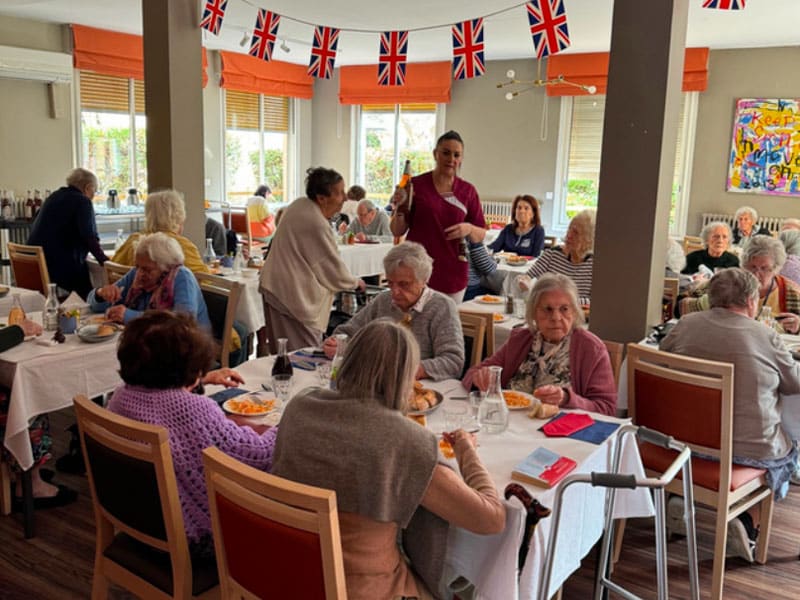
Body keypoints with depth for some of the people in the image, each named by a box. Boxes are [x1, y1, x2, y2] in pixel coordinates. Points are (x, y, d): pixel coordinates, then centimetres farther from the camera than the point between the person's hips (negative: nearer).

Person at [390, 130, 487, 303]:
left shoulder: (468, 191, 7)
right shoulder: (415, 185, 0)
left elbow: (481, 236, 10)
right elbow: (397, 231, 2)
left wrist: (469, 229, -11)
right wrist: (400, 208, -16)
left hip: (452, 275, 2)